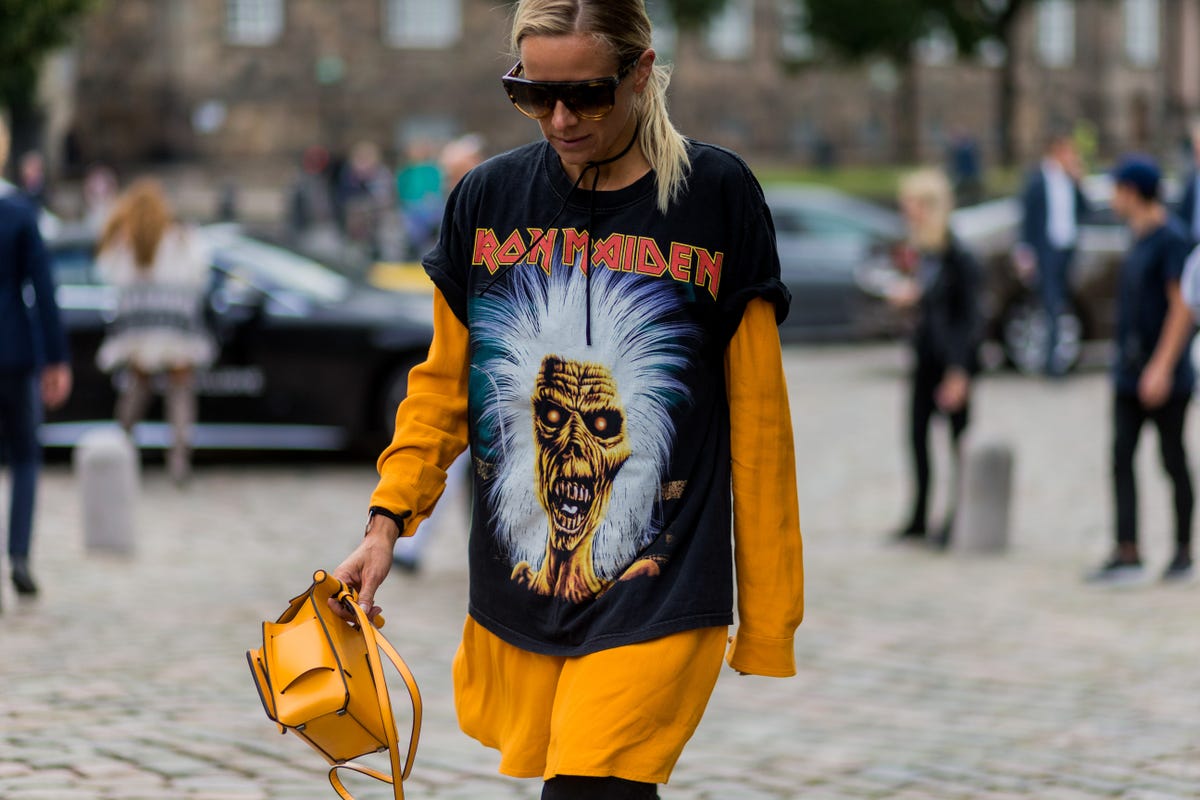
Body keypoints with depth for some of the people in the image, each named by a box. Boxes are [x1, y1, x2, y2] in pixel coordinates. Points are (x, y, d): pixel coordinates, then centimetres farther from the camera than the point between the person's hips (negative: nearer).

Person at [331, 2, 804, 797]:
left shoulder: (718, 196, -3)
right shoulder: (486, 197, 5)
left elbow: (758, 419, -1)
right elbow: (444, 383, 15)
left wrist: (770, 614, 0)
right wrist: (388, 520, 1)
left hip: (654, 606, -4)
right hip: (513, 604, 4)